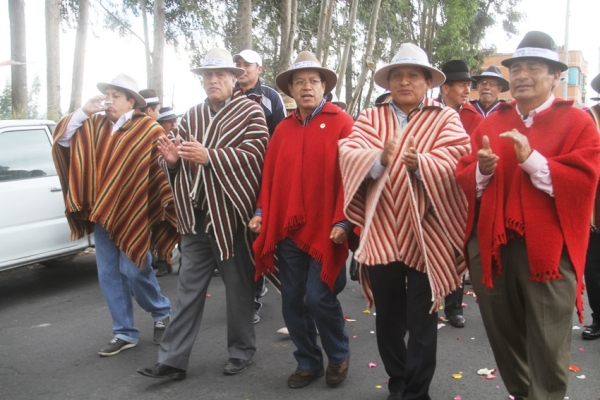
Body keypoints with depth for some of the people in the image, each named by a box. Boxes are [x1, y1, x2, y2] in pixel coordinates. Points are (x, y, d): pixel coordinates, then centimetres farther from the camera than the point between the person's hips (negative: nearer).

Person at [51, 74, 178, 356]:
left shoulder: (149, 130, -7)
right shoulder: (94, 126, 9)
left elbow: (165, 170, -9)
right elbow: (63, 140, 5)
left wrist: (169, 208, -13)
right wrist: (83, 113, -7)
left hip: (133, 216, -6)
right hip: (102, 214, 6)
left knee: (134, 271, -2)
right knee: (108, 275, 9)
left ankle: (162, 313, 26)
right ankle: (124, 333, 21)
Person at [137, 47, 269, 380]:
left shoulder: (250, 112, -3)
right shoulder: (192, 116, 15)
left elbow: (253, 154, -18)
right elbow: (180, 161, 16)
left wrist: (209, 156, -26)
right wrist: (171, 159, -7)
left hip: (230, 213, -5)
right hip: (195, 215, 6)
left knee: (238, 287, 8)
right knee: (188, 289, 10)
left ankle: (241, 350, 26)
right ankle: (173, 359, 16)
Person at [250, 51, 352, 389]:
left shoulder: (342, 123, -3)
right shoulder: (283, 129, 12)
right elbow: (271, 175, 12)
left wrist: (342, 221, -15)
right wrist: (262, 213, 2)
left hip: (325, 230, -5)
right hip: (287, 229, 5)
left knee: (318, 298, -4)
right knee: (292, 301, 10)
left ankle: (339, 355, 23)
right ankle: (308, 362, 29)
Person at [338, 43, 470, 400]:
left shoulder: (446, 119, 4)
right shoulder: (370, 117, 11)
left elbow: (452, 163, -13)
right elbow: (348, 154, -7)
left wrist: (419, 163, -31)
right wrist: (380, 157, -26)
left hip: (426, 235, -2)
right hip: (381, 234, 3)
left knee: (421, 320, 7)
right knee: (387, 317, 14)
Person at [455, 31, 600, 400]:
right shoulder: (491, 123, 12)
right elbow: (462, 180, 6)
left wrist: (532, 160, -22)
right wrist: (482, 171, -14)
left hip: (548, 249, -4)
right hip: (493, 247, 5)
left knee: (547, 347, 2)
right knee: (504, 337, 18)